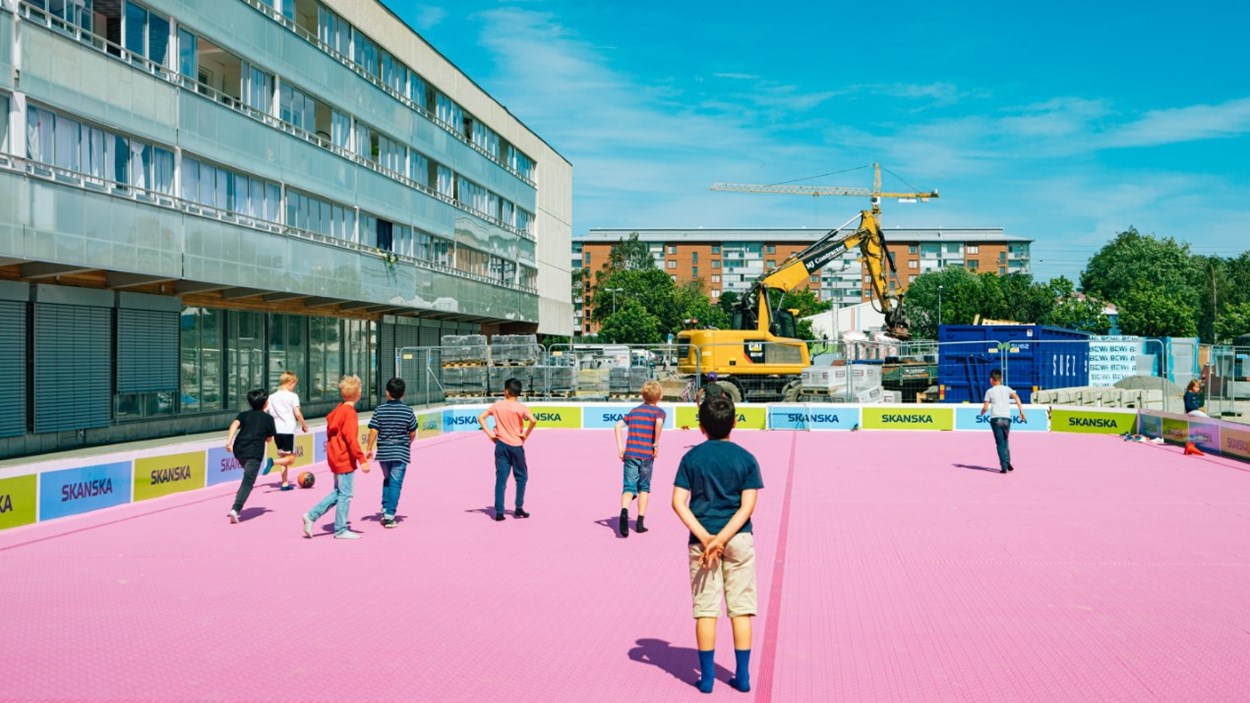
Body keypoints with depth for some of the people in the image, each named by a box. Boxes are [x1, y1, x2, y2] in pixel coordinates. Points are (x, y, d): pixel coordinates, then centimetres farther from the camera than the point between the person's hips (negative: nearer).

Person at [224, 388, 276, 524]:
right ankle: (235, 509, -27)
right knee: (248, 482, -10)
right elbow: (269, 439, 15)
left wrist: (229, 440, -16)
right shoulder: (268, 418, 10)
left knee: (248, 477, 29)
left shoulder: (244, 415, 16)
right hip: (254, 452, -5)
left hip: (239, 450, 5)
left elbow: (235, 424, -5)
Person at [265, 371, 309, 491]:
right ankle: (273, 462, -25)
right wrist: (304, 425, 1)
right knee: (290, 459, 1)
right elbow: (297, 414, -13)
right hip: (288, 430, -6)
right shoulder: (293, 396, -5)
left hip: (276, 431, 6)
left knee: (283, 457, 16)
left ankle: (285, 483, 15)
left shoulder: (272, 397, 10)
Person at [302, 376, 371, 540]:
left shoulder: (338, 409, 9)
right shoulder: (350, 413, -18)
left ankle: (311, 516, 14)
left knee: (338, 492, 19)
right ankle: (341, 530, 9)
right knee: (345, 495, 1)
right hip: (345, 459, -9)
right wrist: (362, 459, -23)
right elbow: (351, 439, -23)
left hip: (336, 457, 9)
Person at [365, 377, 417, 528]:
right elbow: (413, 433, 0)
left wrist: (369, 448, 1)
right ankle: (389, 515, -3)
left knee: (387, 480, 21)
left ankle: (385, 509, 17)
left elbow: (373, 431, -8)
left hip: (383, 452, 2)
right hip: (401, 453, -2)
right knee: (395, 483, 0)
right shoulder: (408, 411, -6)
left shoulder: (380, 410, -4)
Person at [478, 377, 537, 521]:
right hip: (516, 445, -2)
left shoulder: (497, 405, 1)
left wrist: (489, 433, 1)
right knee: (521, 477, 13)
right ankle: (519, 508, 11)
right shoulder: (521, 407, -8)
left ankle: (499, 512, 1)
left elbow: (480, 418, 2)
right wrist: (526, 434, -7)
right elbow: (533, 421, -22)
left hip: (501, 445, 2)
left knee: (501, 478, 4)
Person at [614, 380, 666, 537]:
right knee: (644, 488, 14)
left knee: (629, 487, -1)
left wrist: (620, 447, 5)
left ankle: (624, 510, -31)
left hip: (630, 453, 2)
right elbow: (659, 422, -21)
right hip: (647, 454, -2)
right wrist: (656, 444, -12)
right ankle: (640, 523, 15)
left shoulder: (634, 411, 17)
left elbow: (618, 425, 6)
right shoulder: (659, 411, 3)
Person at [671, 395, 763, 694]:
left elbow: (679, 503, -9)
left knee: (705, 608, 6)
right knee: (741, 608, 9)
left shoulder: (691, 458, -1)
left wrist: (705, 537, -13)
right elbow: (747, 507, -11)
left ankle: (707, 677, 12)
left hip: (701, 538, 0)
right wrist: (721, 539, -15)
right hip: (739, 538, 0)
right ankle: (743, 676, 14)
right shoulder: (746, 459, -2)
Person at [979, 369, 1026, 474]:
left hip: (995, 418, -2)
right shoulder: (1007, 389, 13)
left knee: (1000, 443, -2)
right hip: (1007, 418, 2)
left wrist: (982, 412, 24)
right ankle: (1008, 463, 9)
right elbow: (1016, 397, -4)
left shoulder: (989, 391, 8)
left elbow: (985, 407, 3)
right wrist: (1021, 411, -6)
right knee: (1005, 441, 18)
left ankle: (1004, 466, -9)